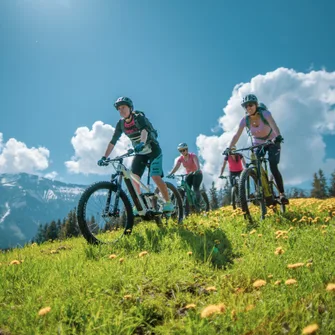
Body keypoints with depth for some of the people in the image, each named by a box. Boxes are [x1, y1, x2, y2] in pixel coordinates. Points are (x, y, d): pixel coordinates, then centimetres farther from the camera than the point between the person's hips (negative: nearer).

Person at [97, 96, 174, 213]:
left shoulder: (139, 117, -19)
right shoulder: (120, 124, -3)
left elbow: (144, 130, -38)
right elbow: (113, 141, -4)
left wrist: (142, 143, -57)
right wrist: (104, 157, -13)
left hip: (153, 150, -5)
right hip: (140, 153, 6)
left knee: (155, 177, -18)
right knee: (134, 177, -10)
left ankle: (168, 203, -6)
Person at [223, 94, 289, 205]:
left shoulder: (264, 113, -26)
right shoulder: (245, 120, -17)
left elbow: (273, 125, -43)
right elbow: (237, 135, -23)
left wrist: (278, 136, -63)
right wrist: (229, 148, -36)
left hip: (272, 142, -3)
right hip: (257, 144, 3)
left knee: (273, 167, -20)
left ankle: (282, 194, -8)